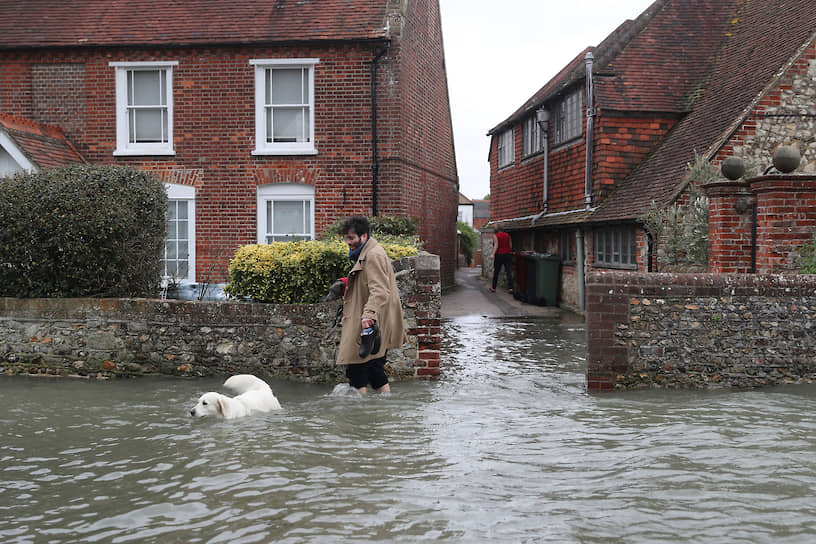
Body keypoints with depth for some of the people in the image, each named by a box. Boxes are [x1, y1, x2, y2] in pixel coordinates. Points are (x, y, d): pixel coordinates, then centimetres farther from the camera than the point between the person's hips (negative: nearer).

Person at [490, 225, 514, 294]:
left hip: (499, 255, -2)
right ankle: (510, 288, -15)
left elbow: (496, 245, -14)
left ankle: (493, 288, 16)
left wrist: (493, 254, -22)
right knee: (509, 272, -3)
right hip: (507, 255, 2)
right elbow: (510, 246, 8)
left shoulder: (495, 235, -2)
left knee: (496, 272, 9)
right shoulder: (507, 235, 9)